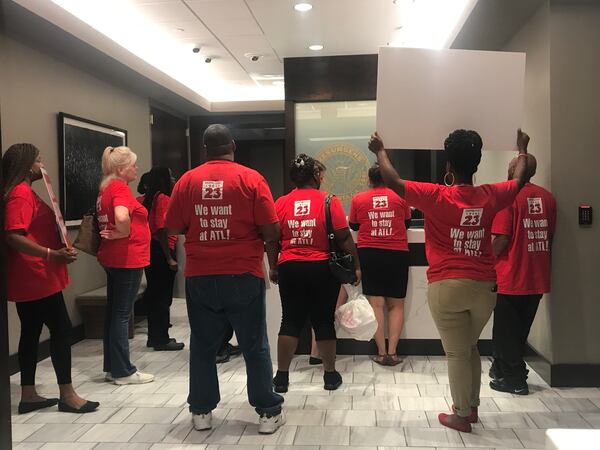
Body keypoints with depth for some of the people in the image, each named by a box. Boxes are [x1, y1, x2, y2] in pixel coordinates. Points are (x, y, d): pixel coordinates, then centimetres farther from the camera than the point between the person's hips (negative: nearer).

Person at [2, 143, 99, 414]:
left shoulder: (23, 192, 16)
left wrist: (56, 252, 20)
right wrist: (52, 255, -30)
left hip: (30, 279, 10)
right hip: (36, 278, -10)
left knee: (31, 333, 12)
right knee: (62, 329, -5)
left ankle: (28, 396, 19)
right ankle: (67, 395, 3)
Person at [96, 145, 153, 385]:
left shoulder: (106, 188, 14)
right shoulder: (120, 187, -15)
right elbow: (122, 217, -33)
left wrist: (114, 235, 7)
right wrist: (124, 234, -16)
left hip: (112, 258, 9)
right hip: (127, 259, -9)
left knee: (114, 312, 14)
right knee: (122, 314, -2)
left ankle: (112, 367, 23)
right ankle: (123, 372, 7)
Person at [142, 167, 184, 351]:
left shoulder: (149, 198, 12)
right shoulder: (163, 198, -14)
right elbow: (161, 229, -21)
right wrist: (169, 258, -20)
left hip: (150, 251, 9)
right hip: (161, 251, -9)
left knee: (154, 294, 15)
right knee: (163, 296, -2)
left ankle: (154, 337, 25)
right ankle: (161, 340, 5)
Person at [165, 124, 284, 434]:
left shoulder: (187, 181, 1)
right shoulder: (251, 178, -6)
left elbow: (174, 227, 6)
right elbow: (270, 231, -9)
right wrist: (272, 259, 10)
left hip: (200, 277, 2)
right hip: (243, 276, -2)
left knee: (203, 346, 14)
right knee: (255, 346, 8)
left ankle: (201, 411, 23)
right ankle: (268, 412, 15)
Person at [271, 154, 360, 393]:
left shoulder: (281, 203, 1)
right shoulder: (329, 201, -7)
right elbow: (344, 238, -8)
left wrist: (274, 268, 17)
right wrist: (356, 265, 2)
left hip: (290, 269, 2)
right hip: (322, 269, -2)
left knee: (290, 322, 9)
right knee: (324, 322, 8)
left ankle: (281, 376, 13)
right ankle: (330, 375, 19)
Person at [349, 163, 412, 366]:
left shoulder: (358, 199, 1)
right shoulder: (400, 197, 0)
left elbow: (353, 226, 14)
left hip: (369, 254, 0)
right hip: (397, 254, 0)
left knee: (375, 303, 2)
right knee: (396, 304, 8)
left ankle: (381, 353, 1)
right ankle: (392, 352, 3)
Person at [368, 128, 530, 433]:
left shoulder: (436, 196, -11)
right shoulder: (489, 196, 1)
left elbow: (393, 182, -6)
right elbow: (519, 181, 20)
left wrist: (380, 151, 9)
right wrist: (522, 150, 38)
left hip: (447, 286, -4)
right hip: (484, 286, 4)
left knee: (457, 353, 6)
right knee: (470, 348, 22)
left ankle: (462, 415, 16)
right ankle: (471, 407, 32)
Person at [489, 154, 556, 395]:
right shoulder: (547, 197, 4)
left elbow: (502, 239, -18)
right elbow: (550, 236, 11)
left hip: (510, 278, -6)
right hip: (538, 278, 6)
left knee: (506, 331, 8)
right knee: (520, 329, 18)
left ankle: (514, 379, 14)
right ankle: (501, 369, 30)